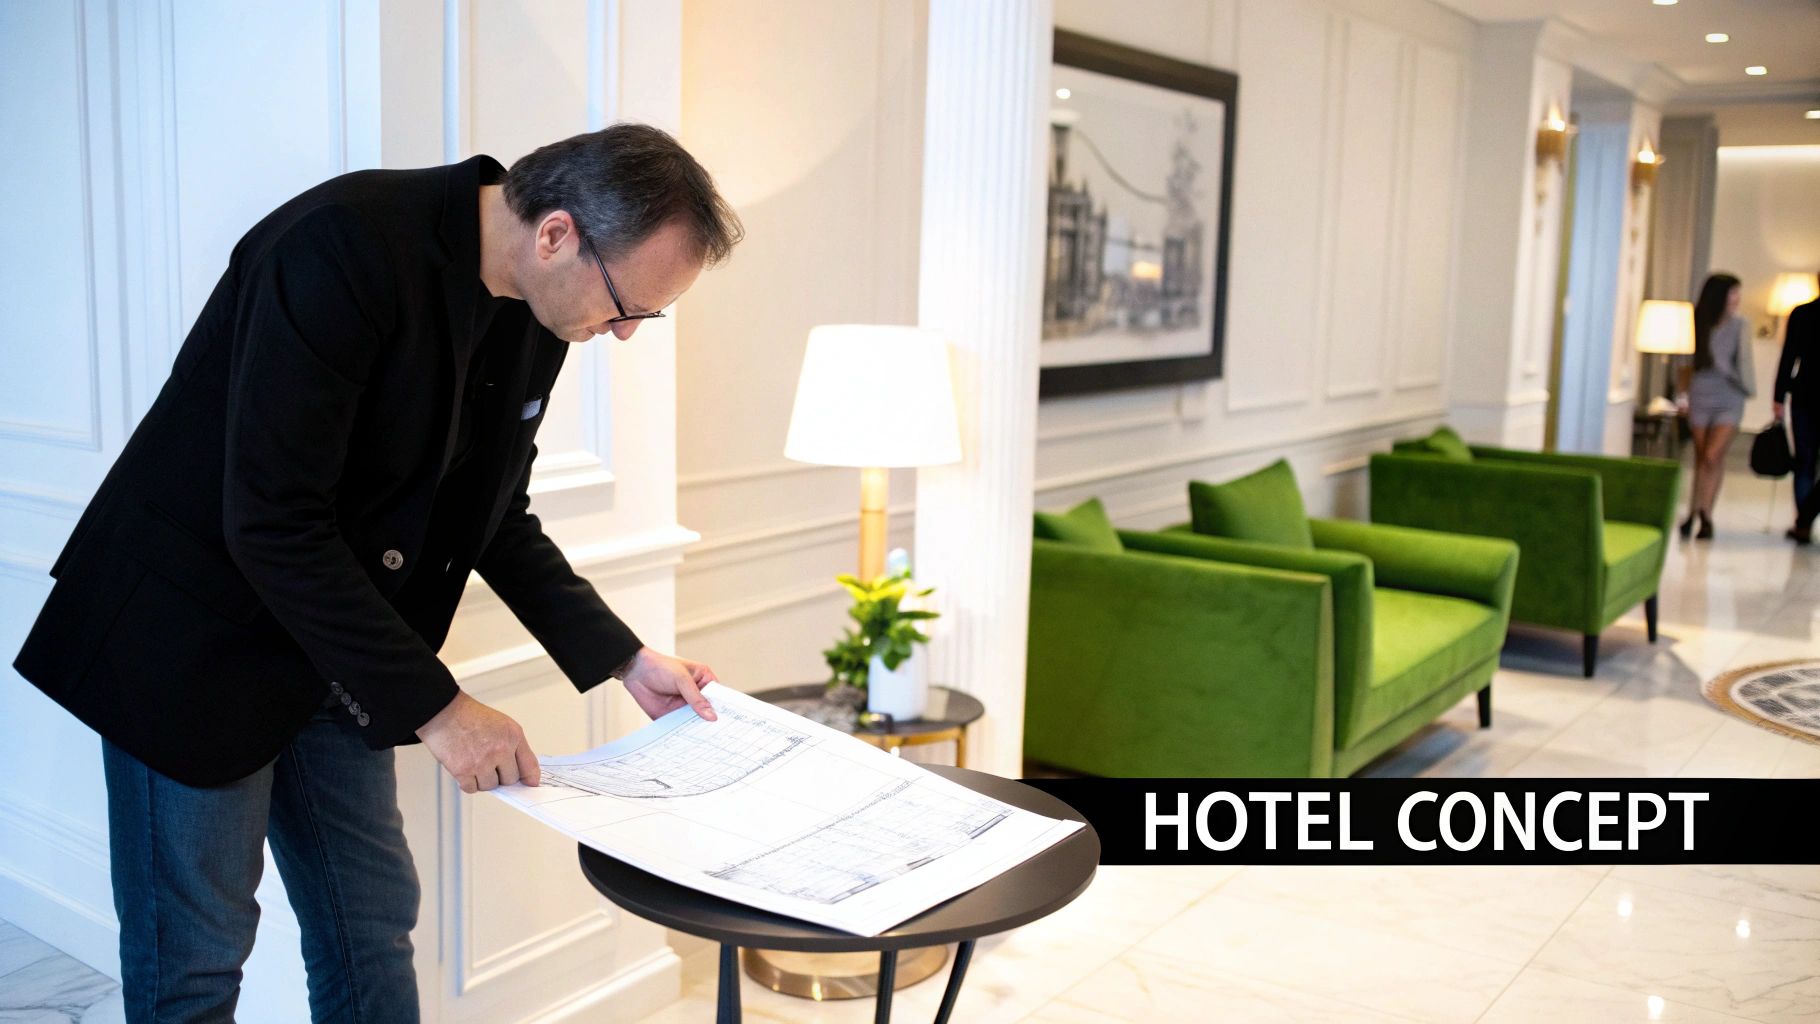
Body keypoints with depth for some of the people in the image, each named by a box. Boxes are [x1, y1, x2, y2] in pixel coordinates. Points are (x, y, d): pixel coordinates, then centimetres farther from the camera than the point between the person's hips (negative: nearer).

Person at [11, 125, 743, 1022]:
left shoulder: (535, 309, -3)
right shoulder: (344, 247, -27)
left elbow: (497, 516, 8)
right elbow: (272, 524, -28)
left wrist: (623, 659, 1)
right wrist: (432, 705, -25)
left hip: (333, 644, 7)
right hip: (196, 638, -7)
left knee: (373, 925, 13)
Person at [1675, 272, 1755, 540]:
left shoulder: (1738, 325, -3)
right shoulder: (1696, 323, -2)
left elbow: (1744, 363, 1)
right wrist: (1683, 394, 7)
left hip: (1729, 399, -1)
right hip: (1700, 396, 1)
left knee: (1713, 456, -12)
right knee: (1701, 458, 8)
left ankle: (1700, 513, -4)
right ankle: (1703, 515, 20)